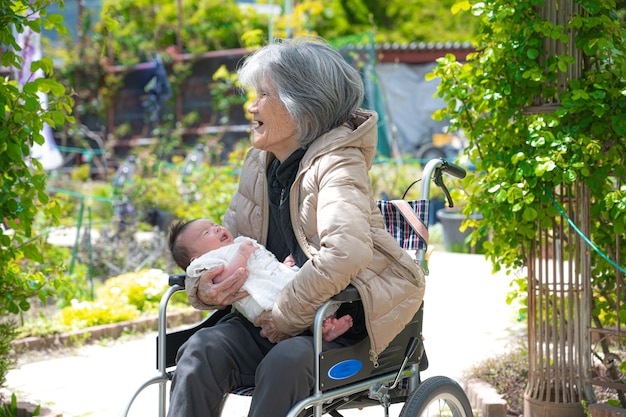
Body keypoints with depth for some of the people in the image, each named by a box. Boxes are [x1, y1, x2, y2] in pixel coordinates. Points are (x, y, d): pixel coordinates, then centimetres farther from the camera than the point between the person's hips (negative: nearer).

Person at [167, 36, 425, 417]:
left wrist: (286, 317, -24)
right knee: (202, 350, -21)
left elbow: (345, 253, -30)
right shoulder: (258, 165, 10)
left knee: (284, 363, -35)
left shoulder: (337, 163, -13)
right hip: (274, 319, 6)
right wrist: (203, 288, -10)